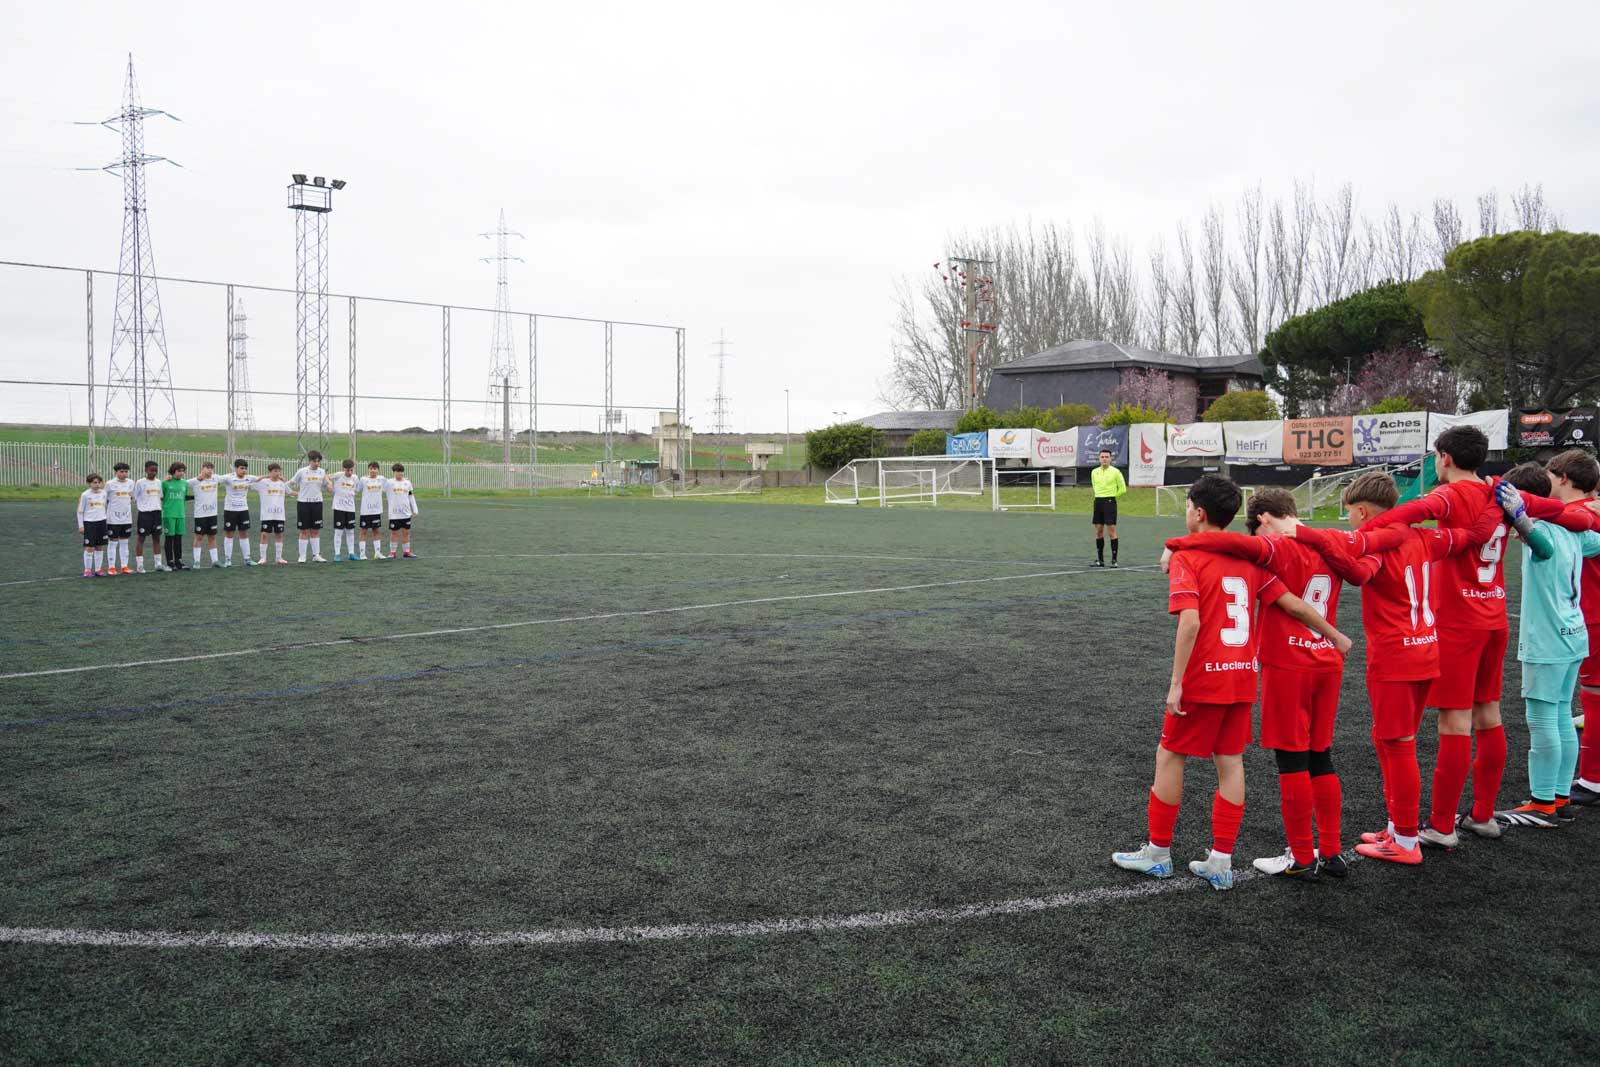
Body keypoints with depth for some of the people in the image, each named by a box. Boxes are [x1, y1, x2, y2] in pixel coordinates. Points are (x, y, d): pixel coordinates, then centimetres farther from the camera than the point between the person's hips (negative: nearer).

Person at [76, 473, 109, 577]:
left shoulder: (103, 493, 7)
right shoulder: (85, 495, -4)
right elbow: (80, 511, -1)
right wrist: (81, 526, -5)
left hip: (101, 522, 4)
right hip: (89, 522, -4)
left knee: (100, 547, 7)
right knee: (89, 547, -3)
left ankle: (98, 569, 15)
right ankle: (87, 570, 5)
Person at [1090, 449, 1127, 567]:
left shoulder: (1115, 472, -5)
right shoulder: (1094, 472, 9)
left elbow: (1123, 489, 0)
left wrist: (1111, 497, 7)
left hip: (1110, 502, -5)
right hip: (1098, 502, 5)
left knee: (1112, 530, -7)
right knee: (1098, 531, 6)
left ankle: (1114, 560, -3)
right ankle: (1100, 560, 12)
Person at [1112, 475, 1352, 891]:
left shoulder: (1186, 559, -12)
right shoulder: (1248, 559, 7)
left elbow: (1189, 622, -22)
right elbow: (1294, 605, 7)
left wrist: (1176, 683, -20)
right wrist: (1335, 636, 20)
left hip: (1202, 680, -6)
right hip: (1242, 677, 6)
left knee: (1169, 757, 8)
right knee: (1231, 763, 11)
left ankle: (1158, 852, 17)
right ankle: (1221, 861, 15)